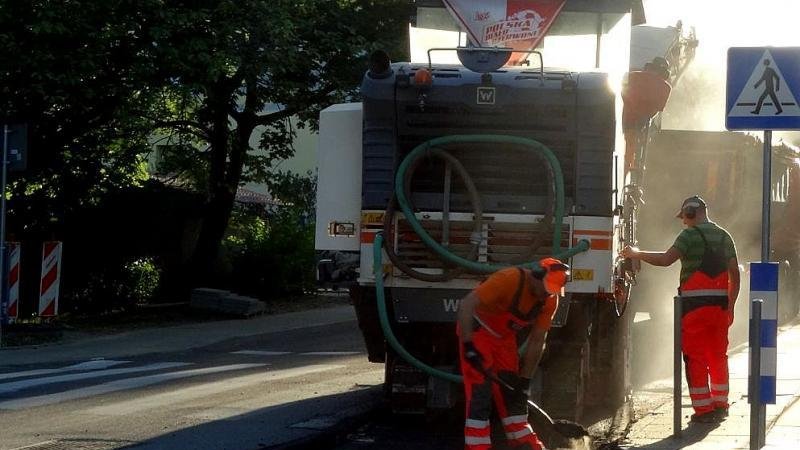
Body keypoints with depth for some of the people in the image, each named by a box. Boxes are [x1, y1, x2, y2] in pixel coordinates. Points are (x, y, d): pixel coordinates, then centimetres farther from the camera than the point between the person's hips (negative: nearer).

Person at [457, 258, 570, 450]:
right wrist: (468, 346, -33)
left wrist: (524, 380, -2)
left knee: (513, 391, 8)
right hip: (477, 331, -7)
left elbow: (537, 342, -2)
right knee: (480, 392, -14)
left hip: (504, 337, 7)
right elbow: (466, 305, -32)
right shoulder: (510, 279, -30)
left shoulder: (550, 301, -9)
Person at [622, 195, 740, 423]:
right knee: (718, 356, 16)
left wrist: (636, 254, -7)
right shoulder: (724, 237, 15)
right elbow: (735, 275, 14)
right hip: (720, 303, 6)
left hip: (695, 304, -6)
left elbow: (666, 259, -19)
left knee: (695, 357, -1)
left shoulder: (690, 235, -7)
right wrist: (730, 306, 20)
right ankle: (720, 405, 20)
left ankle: (703, 409, -3)